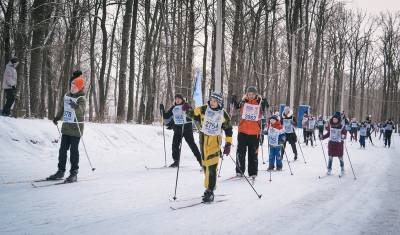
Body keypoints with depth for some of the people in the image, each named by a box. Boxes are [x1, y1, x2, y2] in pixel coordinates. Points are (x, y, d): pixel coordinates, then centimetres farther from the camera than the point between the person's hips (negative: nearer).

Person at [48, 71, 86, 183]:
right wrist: (57, 117, 30)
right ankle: (61, 171, 19)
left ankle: (74, 173, 6)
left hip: (76, 129, -7)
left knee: (73, 151, -2)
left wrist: (76, 106, -50)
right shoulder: (67, 96, 9)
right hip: (66, 127, 7)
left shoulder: (81, 99, -12)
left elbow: (81, 110, -31)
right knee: (62, 149, 9)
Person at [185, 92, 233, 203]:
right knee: (205, 165, 10)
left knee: (212, 166, -12)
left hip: (215, 141, -3)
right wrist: (187, 110, -12)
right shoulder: (203, 109, -2)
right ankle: (209, 186, 26)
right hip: (204, 139, 3)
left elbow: (228, 130, 5)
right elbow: (193, 114, 10)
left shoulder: (223, 115, -3)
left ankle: (210, 191, -10)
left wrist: (228, 144, 2)